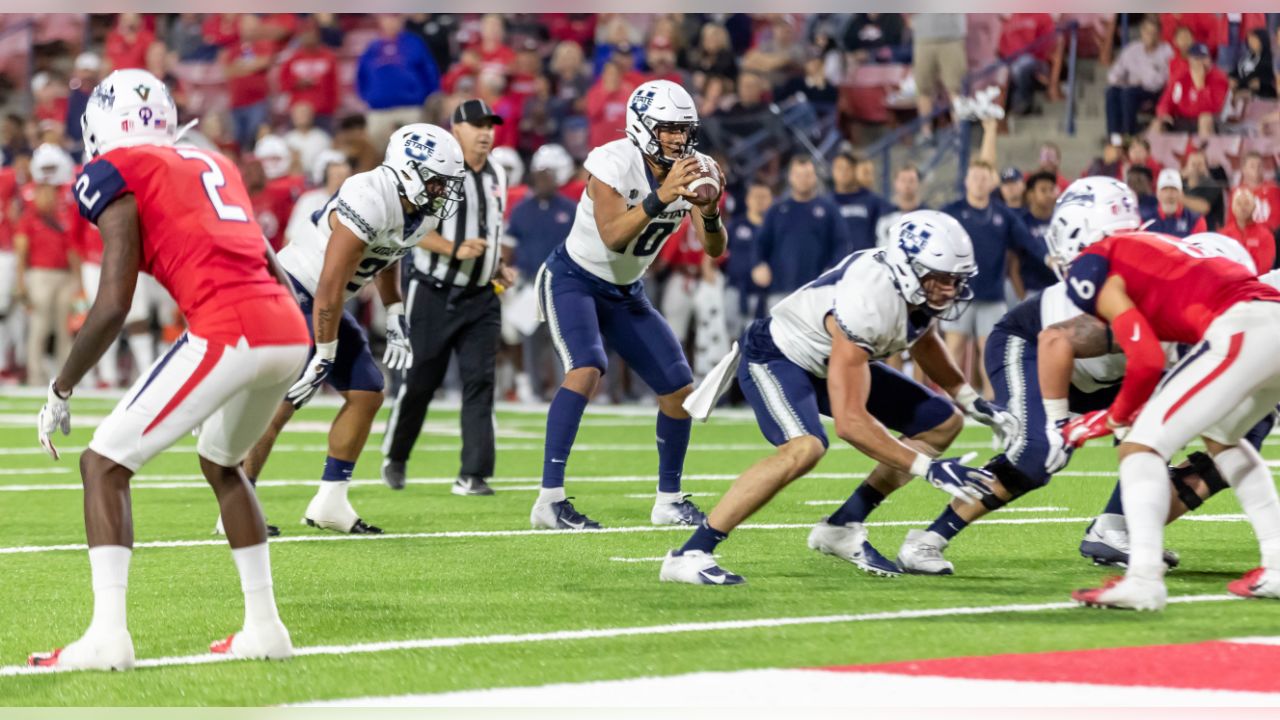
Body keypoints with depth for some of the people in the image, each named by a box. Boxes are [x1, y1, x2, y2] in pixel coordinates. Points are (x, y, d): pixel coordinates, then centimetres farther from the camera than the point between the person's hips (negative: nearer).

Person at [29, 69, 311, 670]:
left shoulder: (118, 175, 3)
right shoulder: (213, 166, 25)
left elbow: (113, 307, -4)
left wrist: (59, 392, 5)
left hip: (229, 333, -7)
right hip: (290, 329, 7)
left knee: (104, 464, 3)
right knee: (220, 462, 31)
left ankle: (108, 635, -8)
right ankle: (264, 627, 28)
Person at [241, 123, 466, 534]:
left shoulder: (422, 212, 1)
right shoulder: (369, 203, -29)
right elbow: (330, 287, -27)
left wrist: (396, 316, 12)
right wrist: (324, 357, -23)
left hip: (322, 303, 10)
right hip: (292, 291, -10)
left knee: (367, 393, 4)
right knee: (282, 401, -17)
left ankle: (329, 504, 11)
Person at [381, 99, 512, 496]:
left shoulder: (497, 176, 12)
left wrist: (500, 267, 9)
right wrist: (454, 249, -26)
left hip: (481, 297, 5)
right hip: (435, 294, -5)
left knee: (480, 381, -6)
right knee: (419, 381, 2)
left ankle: (473, 474, -6)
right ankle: (394, 457, 25)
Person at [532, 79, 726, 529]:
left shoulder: (693, 171, -8)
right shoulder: (614, 164, -26)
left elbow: (714, 249, -10)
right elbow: (613, 235, -38)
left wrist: (710, 213, -31)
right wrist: (660, 198, -48)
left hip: (625, 292, 7)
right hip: (573, 280, -7)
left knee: (679, 389, 3)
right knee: (586, 370, -30)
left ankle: (669, 501, 21)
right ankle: (549, 500, -31)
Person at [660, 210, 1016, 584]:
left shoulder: (921, 287, -13)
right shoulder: (867, 301, -39)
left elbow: (923, 338, 15)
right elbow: (850, 421, -40)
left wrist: (969, 399, 8)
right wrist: (927, 468, -40)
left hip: (833, 361, 9)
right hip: (776, 355, -9)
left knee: (941, 424, 6)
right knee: (804, 448, -37)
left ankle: (842, 527, 7)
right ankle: (690, 554, -31)